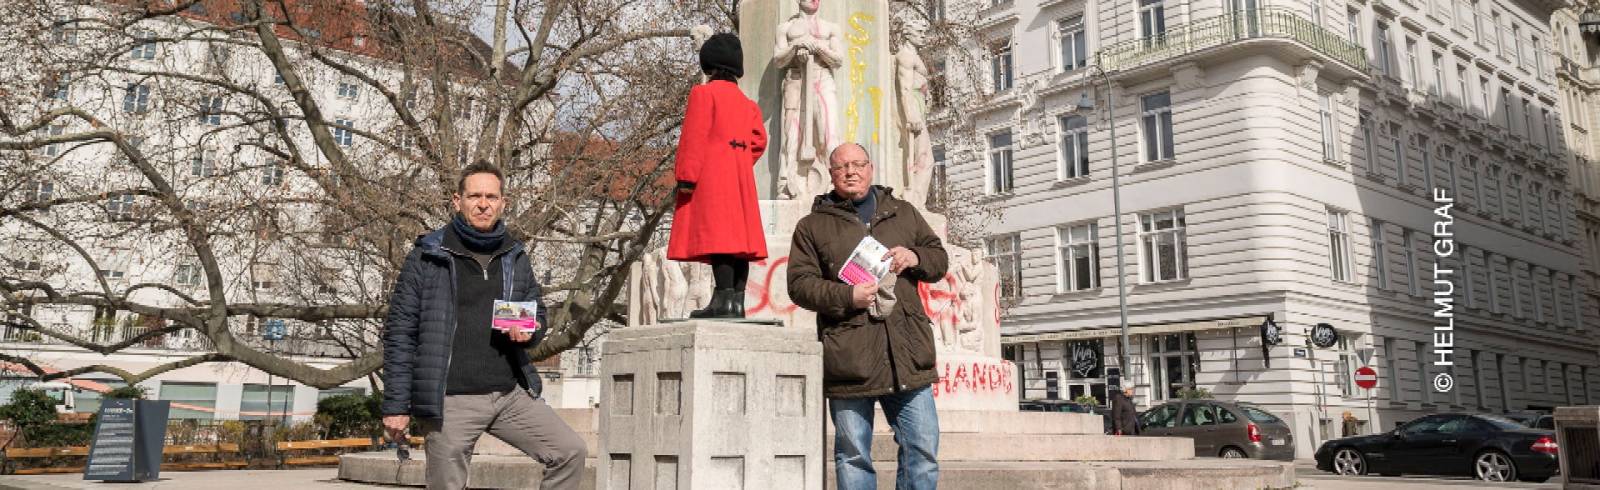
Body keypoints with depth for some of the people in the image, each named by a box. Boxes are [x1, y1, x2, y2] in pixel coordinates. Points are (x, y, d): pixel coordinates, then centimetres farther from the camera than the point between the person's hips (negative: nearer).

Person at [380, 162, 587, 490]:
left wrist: (530, 331, -4)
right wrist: (396, 405, -8)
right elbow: (400, 332, -3)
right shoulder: (428, 256, -2)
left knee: (571, 452, -4)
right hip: (451, 401, -4)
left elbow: (538, 313, 21)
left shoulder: (515, 258, 11)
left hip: (510, 395, 4)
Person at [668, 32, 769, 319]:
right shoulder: (747, 103, 19)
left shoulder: (703, 93, 0)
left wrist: (686, 177, -13)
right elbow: (759, 140, 10)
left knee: (717, 236, -14)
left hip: (711, 176, -7)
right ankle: (737, 301, 3)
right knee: (738, 237, 4)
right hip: (741, 177, 7)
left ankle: (724, 299, -23)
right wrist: (739, 163, 16)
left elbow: (694, 137, -9)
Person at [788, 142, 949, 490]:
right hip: (849, 357, -2)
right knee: (854, 455, 3)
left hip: (907, 354, 3)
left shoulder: (904, 213, 19)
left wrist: (915, 257, -3)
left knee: (923, 449, 4)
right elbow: (800, 283, 1)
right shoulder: (812, 226, 9)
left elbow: (939, 259, 20)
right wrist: (847, 296, -15)